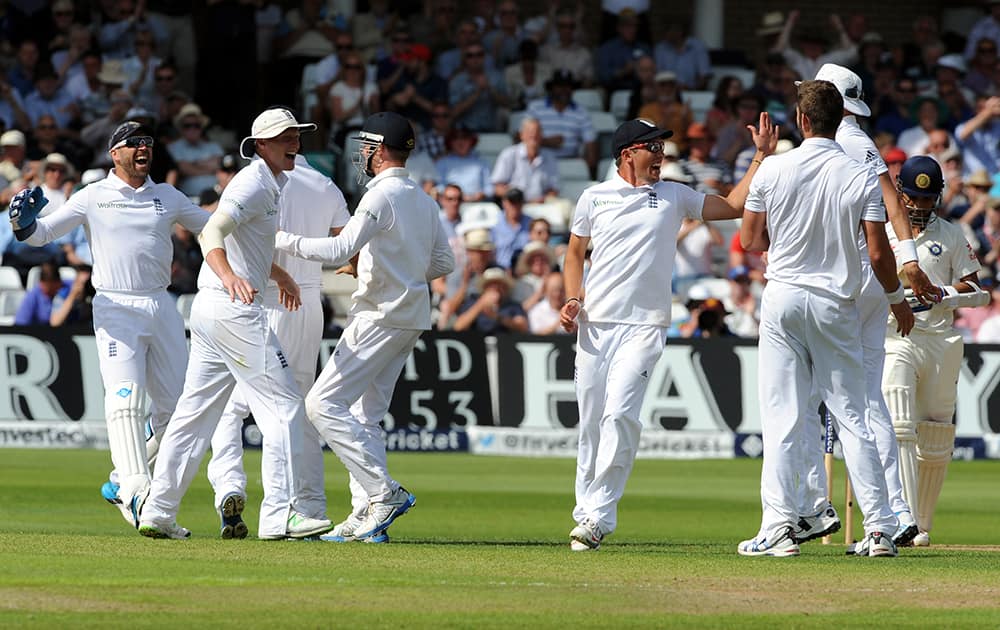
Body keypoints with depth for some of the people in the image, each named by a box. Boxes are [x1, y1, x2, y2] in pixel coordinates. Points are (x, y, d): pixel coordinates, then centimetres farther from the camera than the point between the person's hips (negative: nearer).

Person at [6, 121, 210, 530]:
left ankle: (121, 483, 18)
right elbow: (43, 234, -1)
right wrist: (24, 223, -23)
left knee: (175, 404, 4)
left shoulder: (168, 197, 13)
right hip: (116, 309, -5)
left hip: (162, 308, 5)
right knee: (125, 399, -20)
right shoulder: (93, 198, 4)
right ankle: (135, 490, -28)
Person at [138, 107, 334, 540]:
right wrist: (228, 276, -46)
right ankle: (279, 514, -12)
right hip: (234, 310, -10)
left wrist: (279, 275, 52)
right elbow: (212, 231, -28)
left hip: (210, 309, 10)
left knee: (196, 410, 10)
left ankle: (157, 512, 10)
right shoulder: (254, 183, -12)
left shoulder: (270, 184, 20)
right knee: (283, 404, -9)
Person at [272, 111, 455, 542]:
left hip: (382, 315, -10)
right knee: (365, 414, 12)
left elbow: (339, 250, -23)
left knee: (325, 404, -10)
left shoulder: (382, 196, -14)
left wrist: (283, 240, -16)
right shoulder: (424, 200, 14)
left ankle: (385, 491, -16)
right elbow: (444, 261, 18)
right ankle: (366, 515, 8)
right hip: (412, 315, 10)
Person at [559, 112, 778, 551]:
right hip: (595, 323, 2)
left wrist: (762, 156, 6)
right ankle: (586, 512, 13)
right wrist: (572, 299, 3)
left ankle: (598, 515, -17)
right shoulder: (595, 197, 10)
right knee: (590, 422, 2)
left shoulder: (674, 197, 11)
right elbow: (575, 253, 18)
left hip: (644, 326, -2)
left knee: (619, 415, -17)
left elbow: (733, 206, 10)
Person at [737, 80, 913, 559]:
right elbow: (878, 253, -6)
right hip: (837, 304, 1)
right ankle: (880, 528, 3)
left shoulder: (773, 170, -5)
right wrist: (897, 298, 11)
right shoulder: (862, 177, -5)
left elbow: (750, 241, 1)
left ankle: (779, 526, -7)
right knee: (852, 418, 6)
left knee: (782, 417, 0)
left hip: (783, 299, -1)